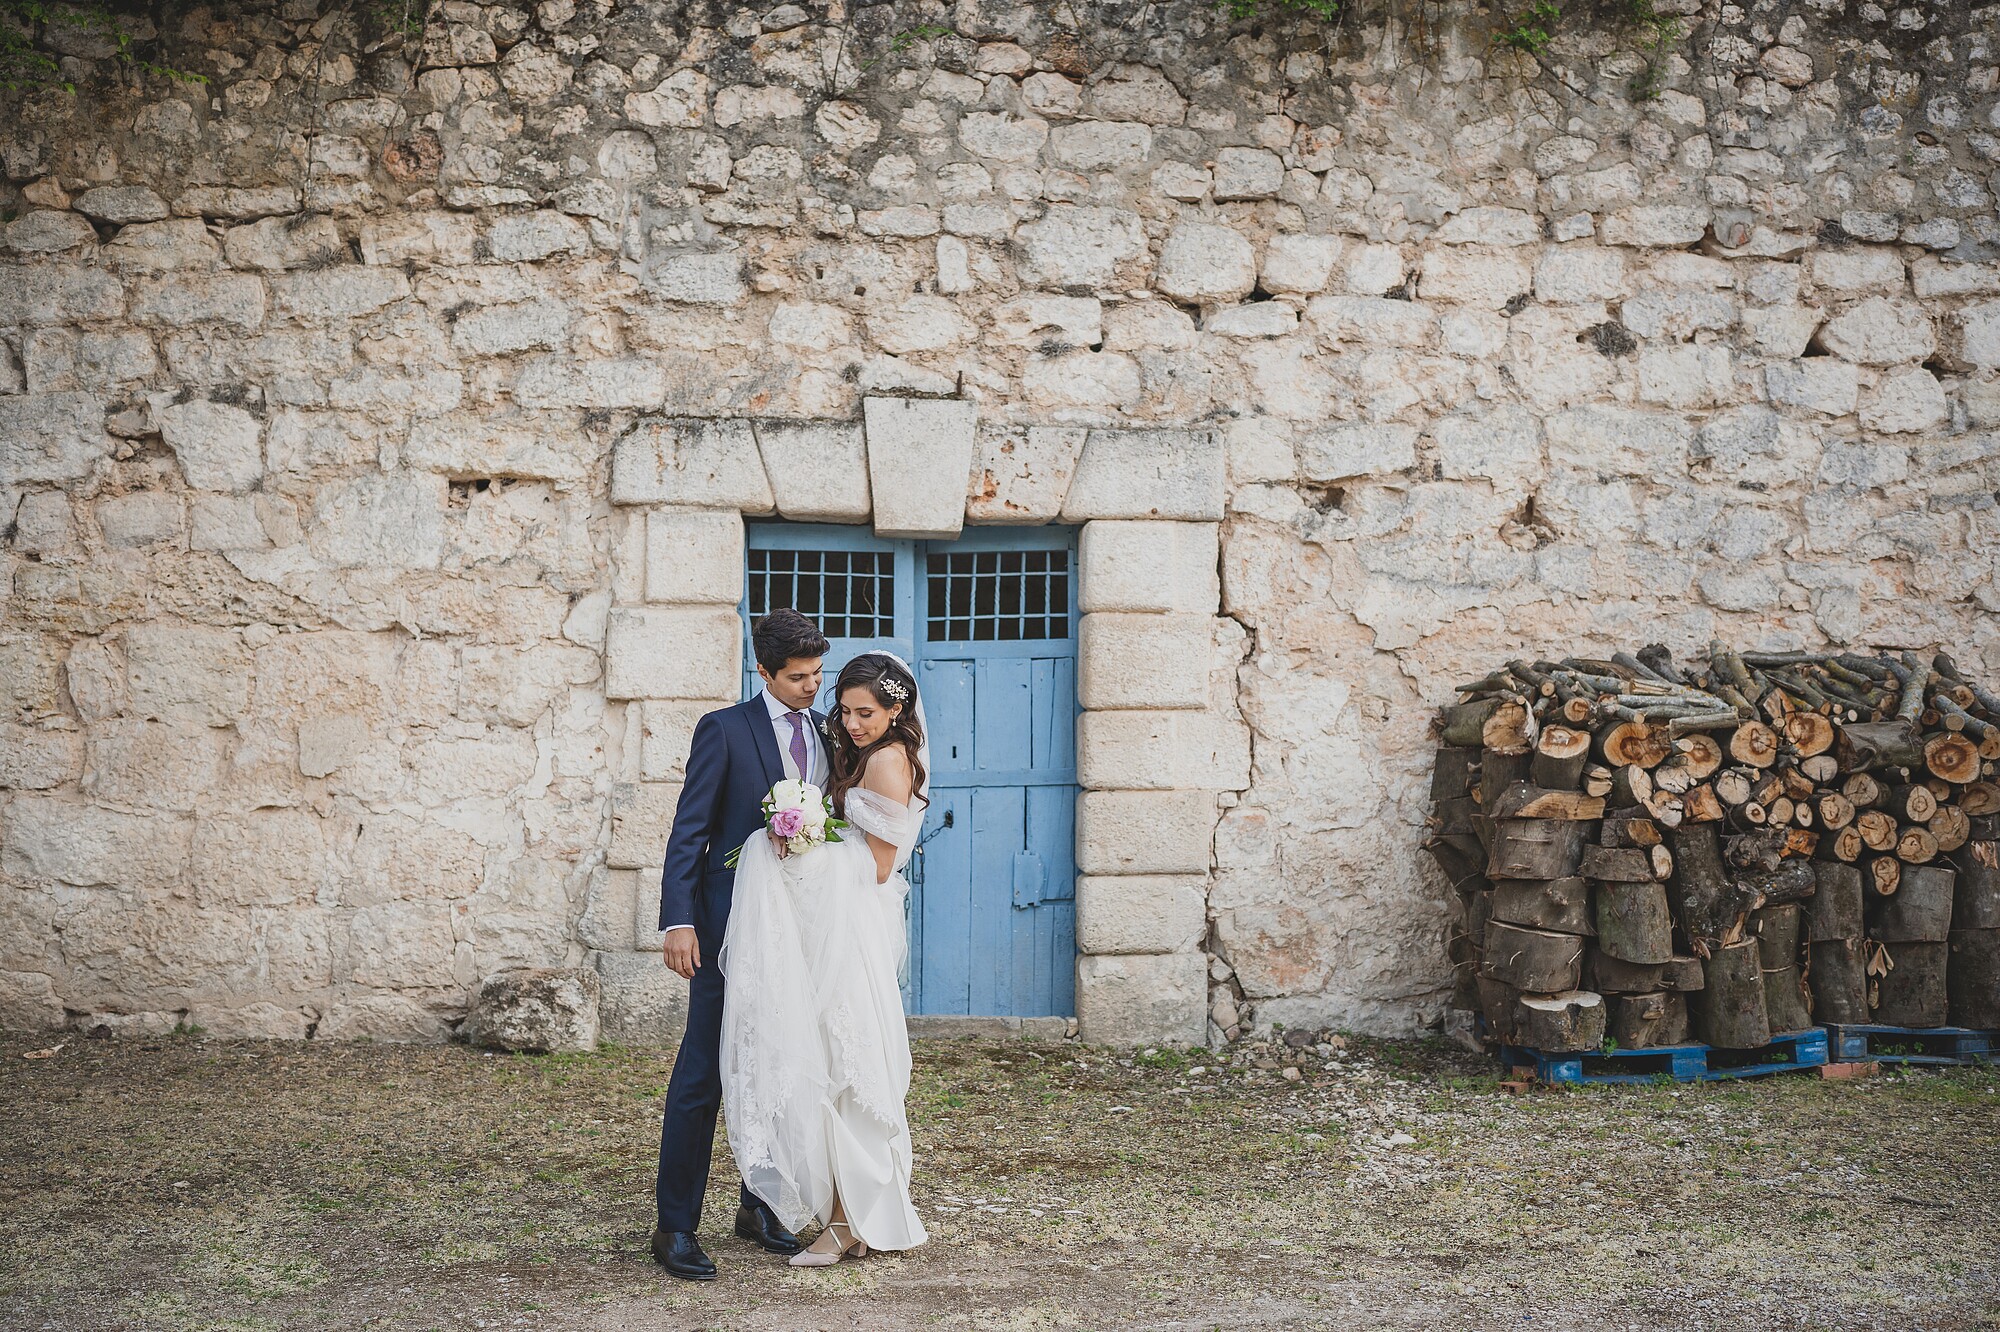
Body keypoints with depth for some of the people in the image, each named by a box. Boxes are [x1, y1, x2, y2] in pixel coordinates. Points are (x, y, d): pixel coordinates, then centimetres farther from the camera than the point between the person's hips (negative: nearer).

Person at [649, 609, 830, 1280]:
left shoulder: (827, 733, 11)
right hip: (735, 923, -5)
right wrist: (678, 921, -17)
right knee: (703, 1074, -5)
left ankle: (759, 1206, 25)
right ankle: (675, 1226, 0)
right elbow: (689, 831, -8)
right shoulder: (724, 730, -5)